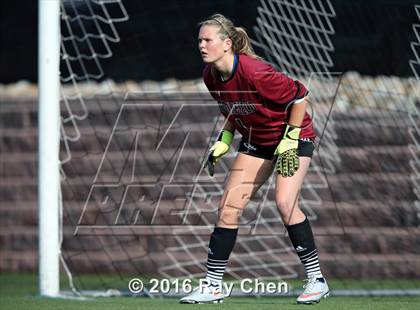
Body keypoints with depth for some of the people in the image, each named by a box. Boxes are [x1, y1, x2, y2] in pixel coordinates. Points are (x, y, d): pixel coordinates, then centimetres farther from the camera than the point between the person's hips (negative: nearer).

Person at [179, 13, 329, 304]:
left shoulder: (255, 72, -32)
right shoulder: (211, 75, -8)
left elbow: (299, 96, -22)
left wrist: (290, 139, -21)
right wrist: (225, 139, 5)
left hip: (293, 136, -7)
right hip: (256, 140, 7)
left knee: (285, 203, -23)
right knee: (228, 207, -1)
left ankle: (317, 278, -9)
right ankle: (213, 286, 6)